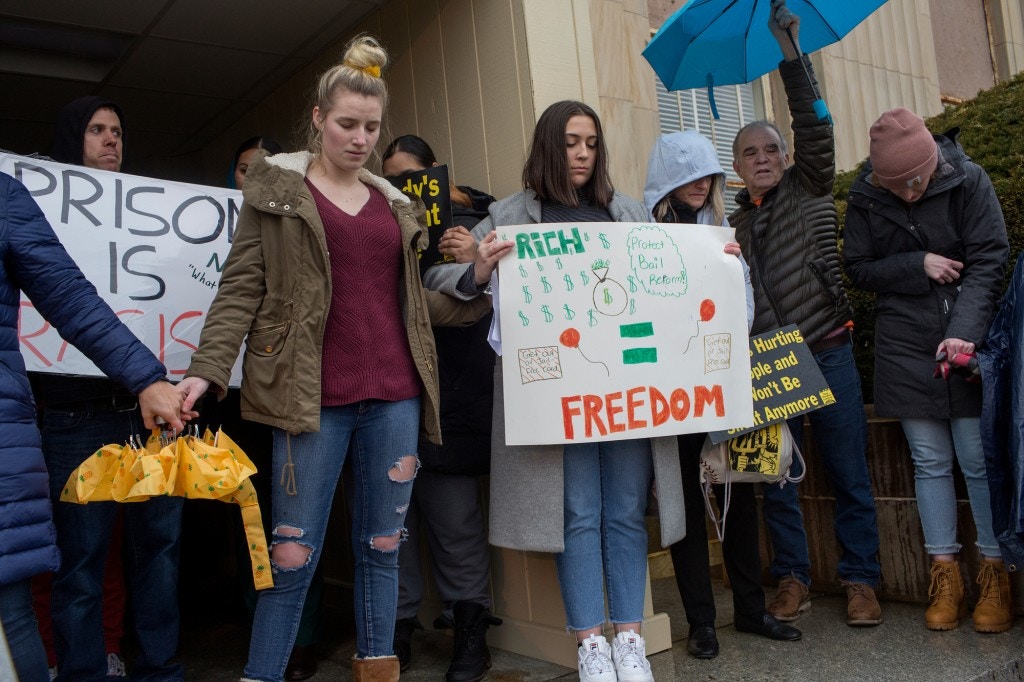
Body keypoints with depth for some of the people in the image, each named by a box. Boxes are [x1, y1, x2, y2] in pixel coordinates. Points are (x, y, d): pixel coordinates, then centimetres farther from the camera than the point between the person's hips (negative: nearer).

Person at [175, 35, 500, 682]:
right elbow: (242, 287, -2)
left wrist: (477, 279, 5)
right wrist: (207, 370, -13)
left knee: (383, 547, 10)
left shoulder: (393, 203, 16)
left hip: (394, 395, 4)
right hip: (314, 398, -4)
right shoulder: (276, 187, 5)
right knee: (294, 554, -1)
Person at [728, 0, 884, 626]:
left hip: (827, 355, -2)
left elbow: (814, 123, -9)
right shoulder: (733, 226, 13)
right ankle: (794, 579, 20)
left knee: (850, 475, 3)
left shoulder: (810, 189, 6)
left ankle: (861, 580, 16)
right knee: (777, 479, 6)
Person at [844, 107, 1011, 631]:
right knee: (930, 460, 7)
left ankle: (994, 574, 13)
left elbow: (988, 259, -11)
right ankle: (945, 575, 17)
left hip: (969, 340, -2)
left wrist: (966, 332, -22)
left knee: (978, 459, -1)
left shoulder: (967, 180, -7)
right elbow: (857, 269, 4)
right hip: (905, 346, 2)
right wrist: (917, 265, -13)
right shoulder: (865, 197, 0)